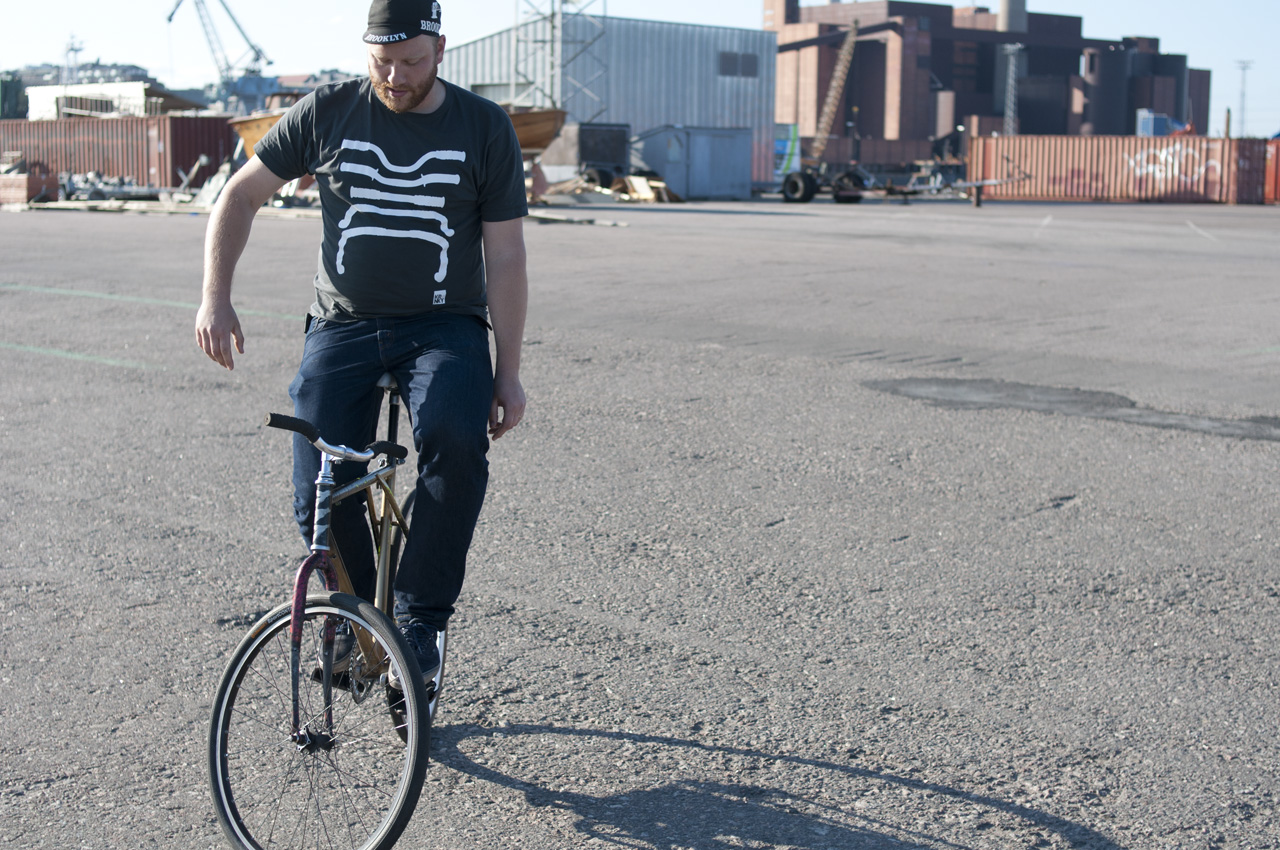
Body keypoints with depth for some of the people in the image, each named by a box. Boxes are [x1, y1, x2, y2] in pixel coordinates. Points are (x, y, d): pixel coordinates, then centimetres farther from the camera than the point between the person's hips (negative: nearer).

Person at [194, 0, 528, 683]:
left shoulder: (485, 128, 0)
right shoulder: (327, 113, 2)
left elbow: (505, 257, 0)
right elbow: (241, 195, 9)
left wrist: (508, 371, -5)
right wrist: (215, 297, -4)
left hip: (445, 327, -1)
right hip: (343, 326, 1)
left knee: (455, 439, -32)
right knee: (319, 496, -14)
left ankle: (421, 615, -16)